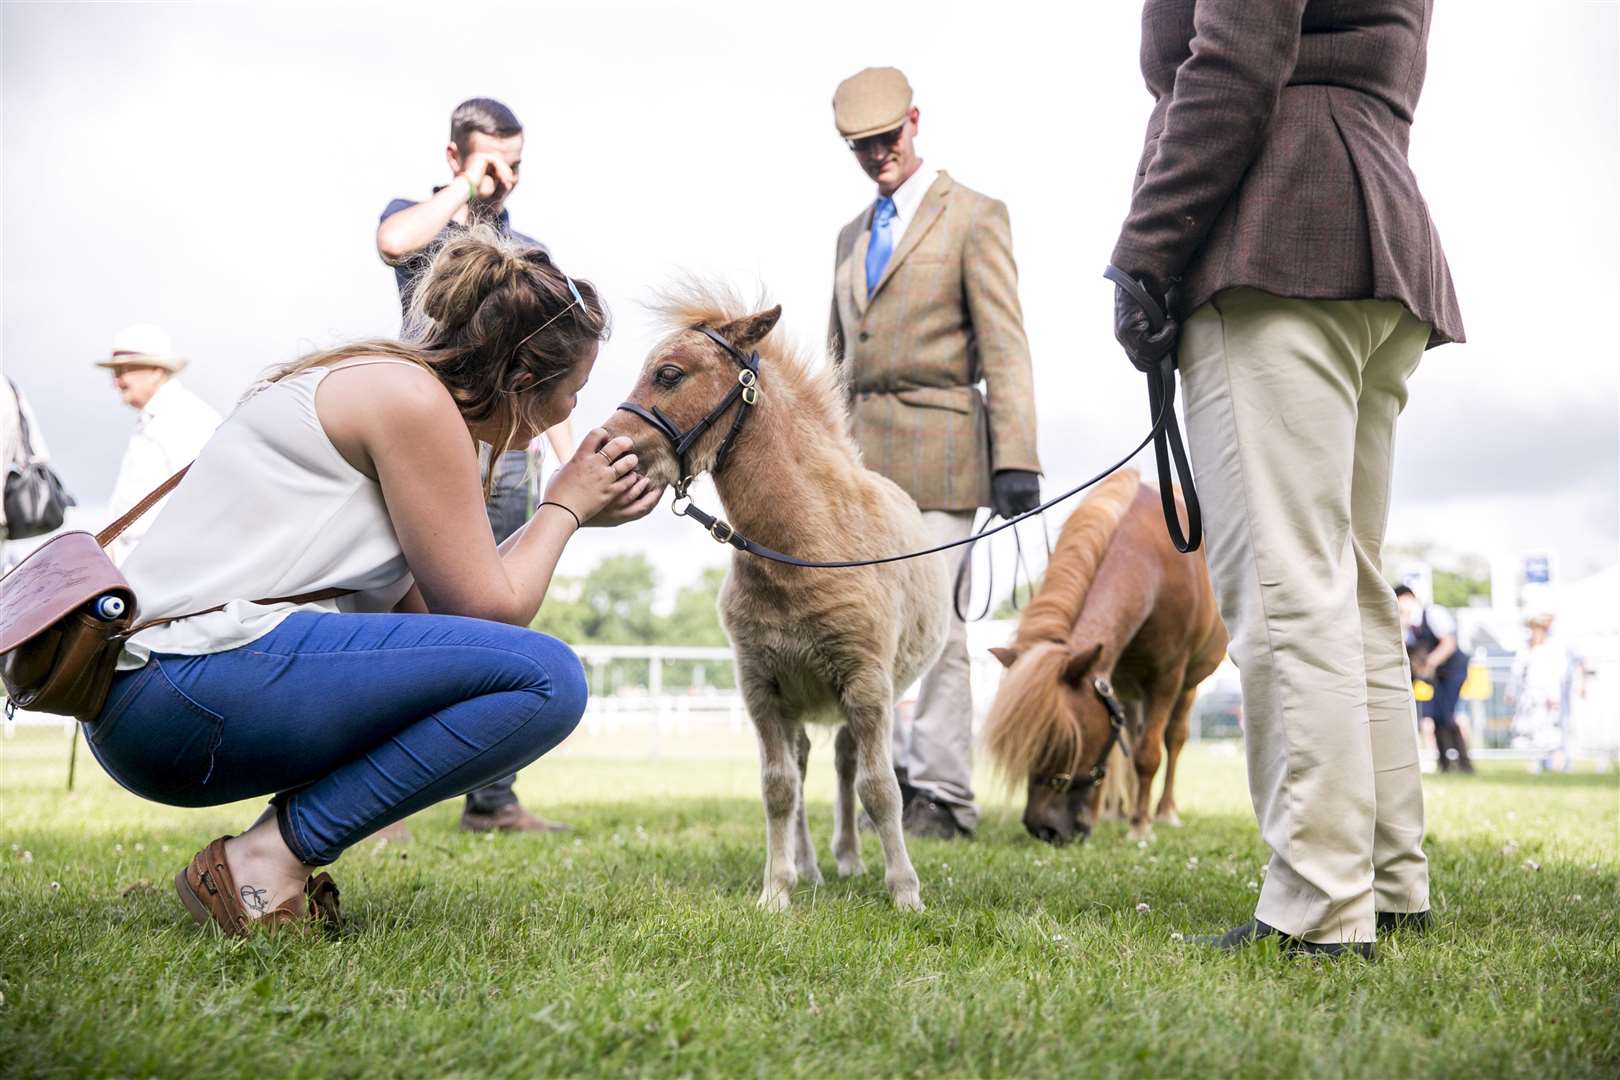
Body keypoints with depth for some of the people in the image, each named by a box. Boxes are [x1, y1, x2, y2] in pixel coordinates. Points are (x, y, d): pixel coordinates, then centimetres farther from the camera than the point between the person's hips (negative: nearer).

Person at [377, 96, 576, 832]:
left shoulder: (528, 253, 18)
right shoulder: (419, 222, 5)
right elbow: (393, 242, -23)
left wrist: (571, 460, 14)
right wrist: (466, 188, -12)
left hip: (505, 466, 5)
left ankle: (492, 799, 11)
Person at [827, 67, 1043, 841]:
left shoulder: (974, 217, 2)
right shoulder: (852, 236, 21)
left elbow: (1005, 349, -5)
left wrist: (1015, 459, -13)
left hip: (936, 446, -6)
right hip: (859, 455, 6)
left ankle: (943, 798, 1)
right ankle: (888, 778, 15)